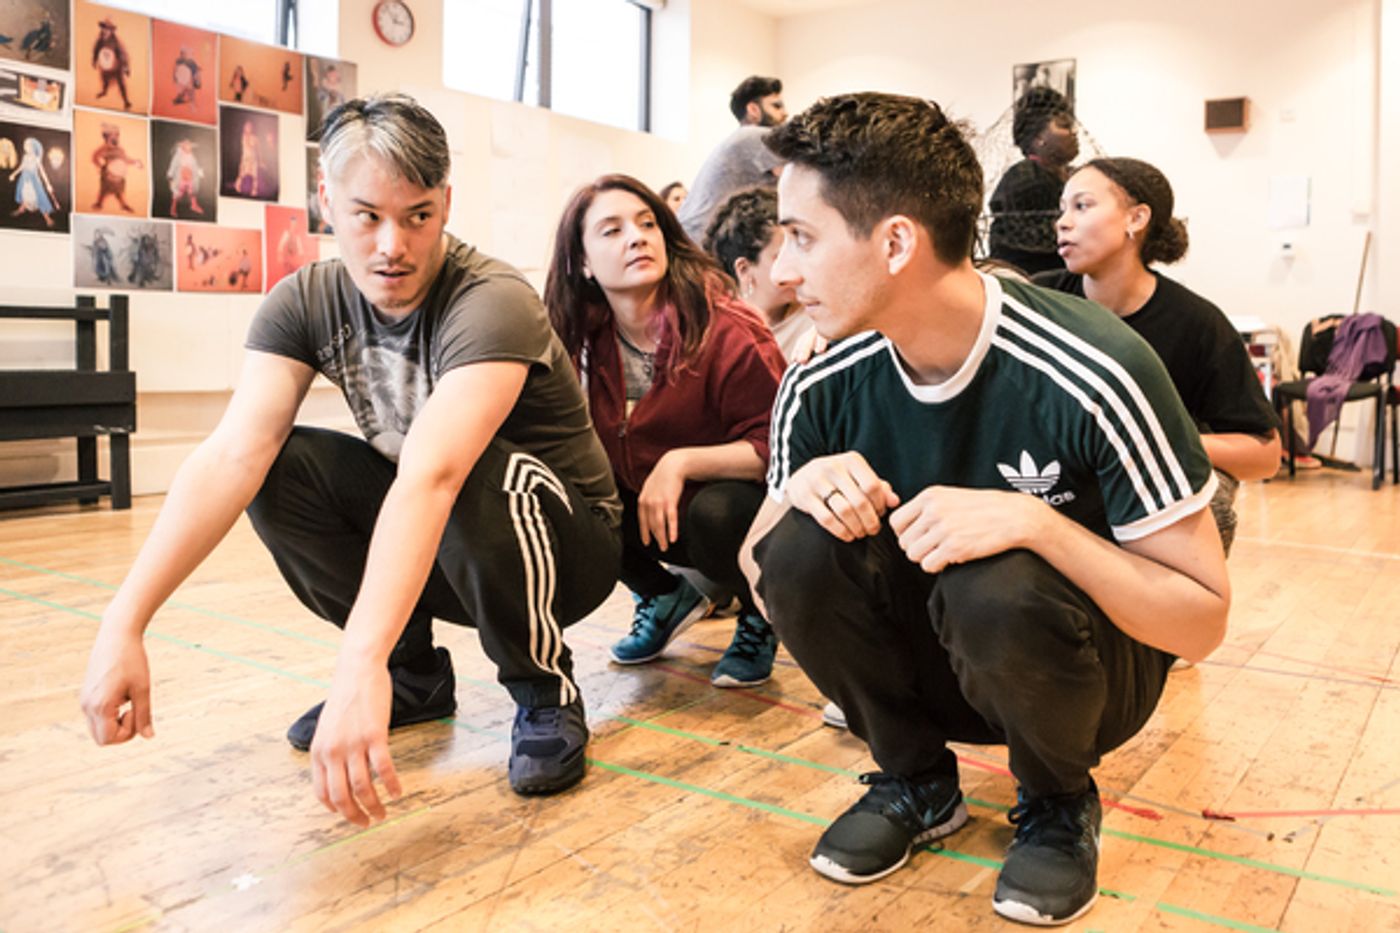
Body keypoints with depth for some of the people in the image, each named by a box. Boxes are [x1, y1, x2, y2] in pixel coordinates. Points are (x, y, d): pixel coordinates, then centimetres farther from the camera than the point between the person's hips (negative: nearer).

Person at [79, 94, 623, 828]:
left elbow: (431, 478, -42)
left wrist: (359, 666, -52)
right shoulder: (305, 301, -10)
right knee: (278, 468, -16)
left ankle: (546, 692, -9)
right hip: (431, 551, 5)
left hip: (562, 547, -5)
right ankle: (415, 676, 3)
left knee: (480, 478, -36)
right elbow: (233, 455, -22)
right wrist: (123, 623, -33)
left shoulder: (492, 304, -27)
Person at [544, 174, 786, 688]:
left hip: (737, 504, -5)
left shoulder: (724, 330, -22)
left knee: (714, 514, -36)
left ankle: (758, 619, -1)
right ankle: (665, 597, 9)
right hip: (644, 512, 5)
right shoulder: (588, 339, -5)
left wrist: (681, 462, -29)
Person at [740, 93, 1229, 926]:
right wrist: (801, 487, -27)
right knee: (801, 548, -24)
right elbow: (763, 581, -5)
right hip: (935, 667, 3)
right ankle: (918, 782, 3)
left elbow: (1203, 620, -20)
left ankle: (1060, 803, 0)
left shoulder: (1095, 375, -25)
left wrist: (1035, 521, -36)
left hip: (1085, 661, -3)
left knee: (997, 587, -35)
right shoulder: (823, 388, -14)